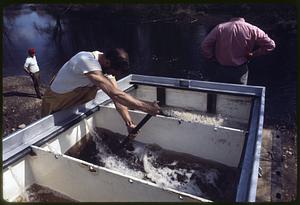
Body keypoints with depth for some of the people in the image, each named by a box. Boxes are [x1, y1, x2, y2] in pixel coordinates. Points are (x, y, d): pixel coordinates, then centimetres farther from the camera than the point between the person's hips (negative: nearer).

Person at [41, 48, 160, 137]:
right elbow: (114, 94, -47)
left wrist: (129, 123, -25)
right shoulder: (87, 61, -39)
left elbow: (117, 95, -17)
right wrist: (145, 106, -45)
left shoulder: (107, 65, -15)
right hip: (55, 107, -5)